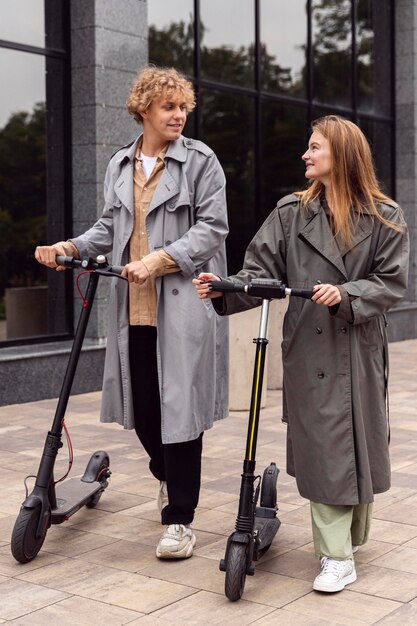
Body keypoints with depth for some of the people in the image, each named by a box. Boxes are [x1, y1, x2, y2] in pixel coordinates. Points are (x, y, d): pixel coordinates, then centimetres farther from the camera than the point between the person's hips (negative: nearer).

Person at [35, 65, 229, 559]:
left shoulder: (200, 161, -1)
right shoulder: (119, 166, 14)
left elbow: (212, 227, -7)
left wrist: (159, 259, -19)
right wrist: (71, 247, 1)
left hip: (184, 302, -5)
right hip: (133, 305, 5)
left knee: (179, 404, -3)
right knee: (141, 402, 10)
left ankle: (179, 518, 8)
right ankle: (166, 473, 41)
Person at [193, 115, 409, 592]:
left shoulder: (384, 218, 1)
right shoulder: (291, 212, 4)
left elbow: (391, 283, -3)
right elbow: (263, 271, -1)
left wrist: (346, 294, -19)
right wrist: (225, 289, -19)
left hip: (359, 350, 0)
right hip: (308, 349, 1)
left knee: (359, 442, 7)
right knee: (320, 448, 2)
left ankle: (352, 538, 26)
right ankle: (336, 556, 13)